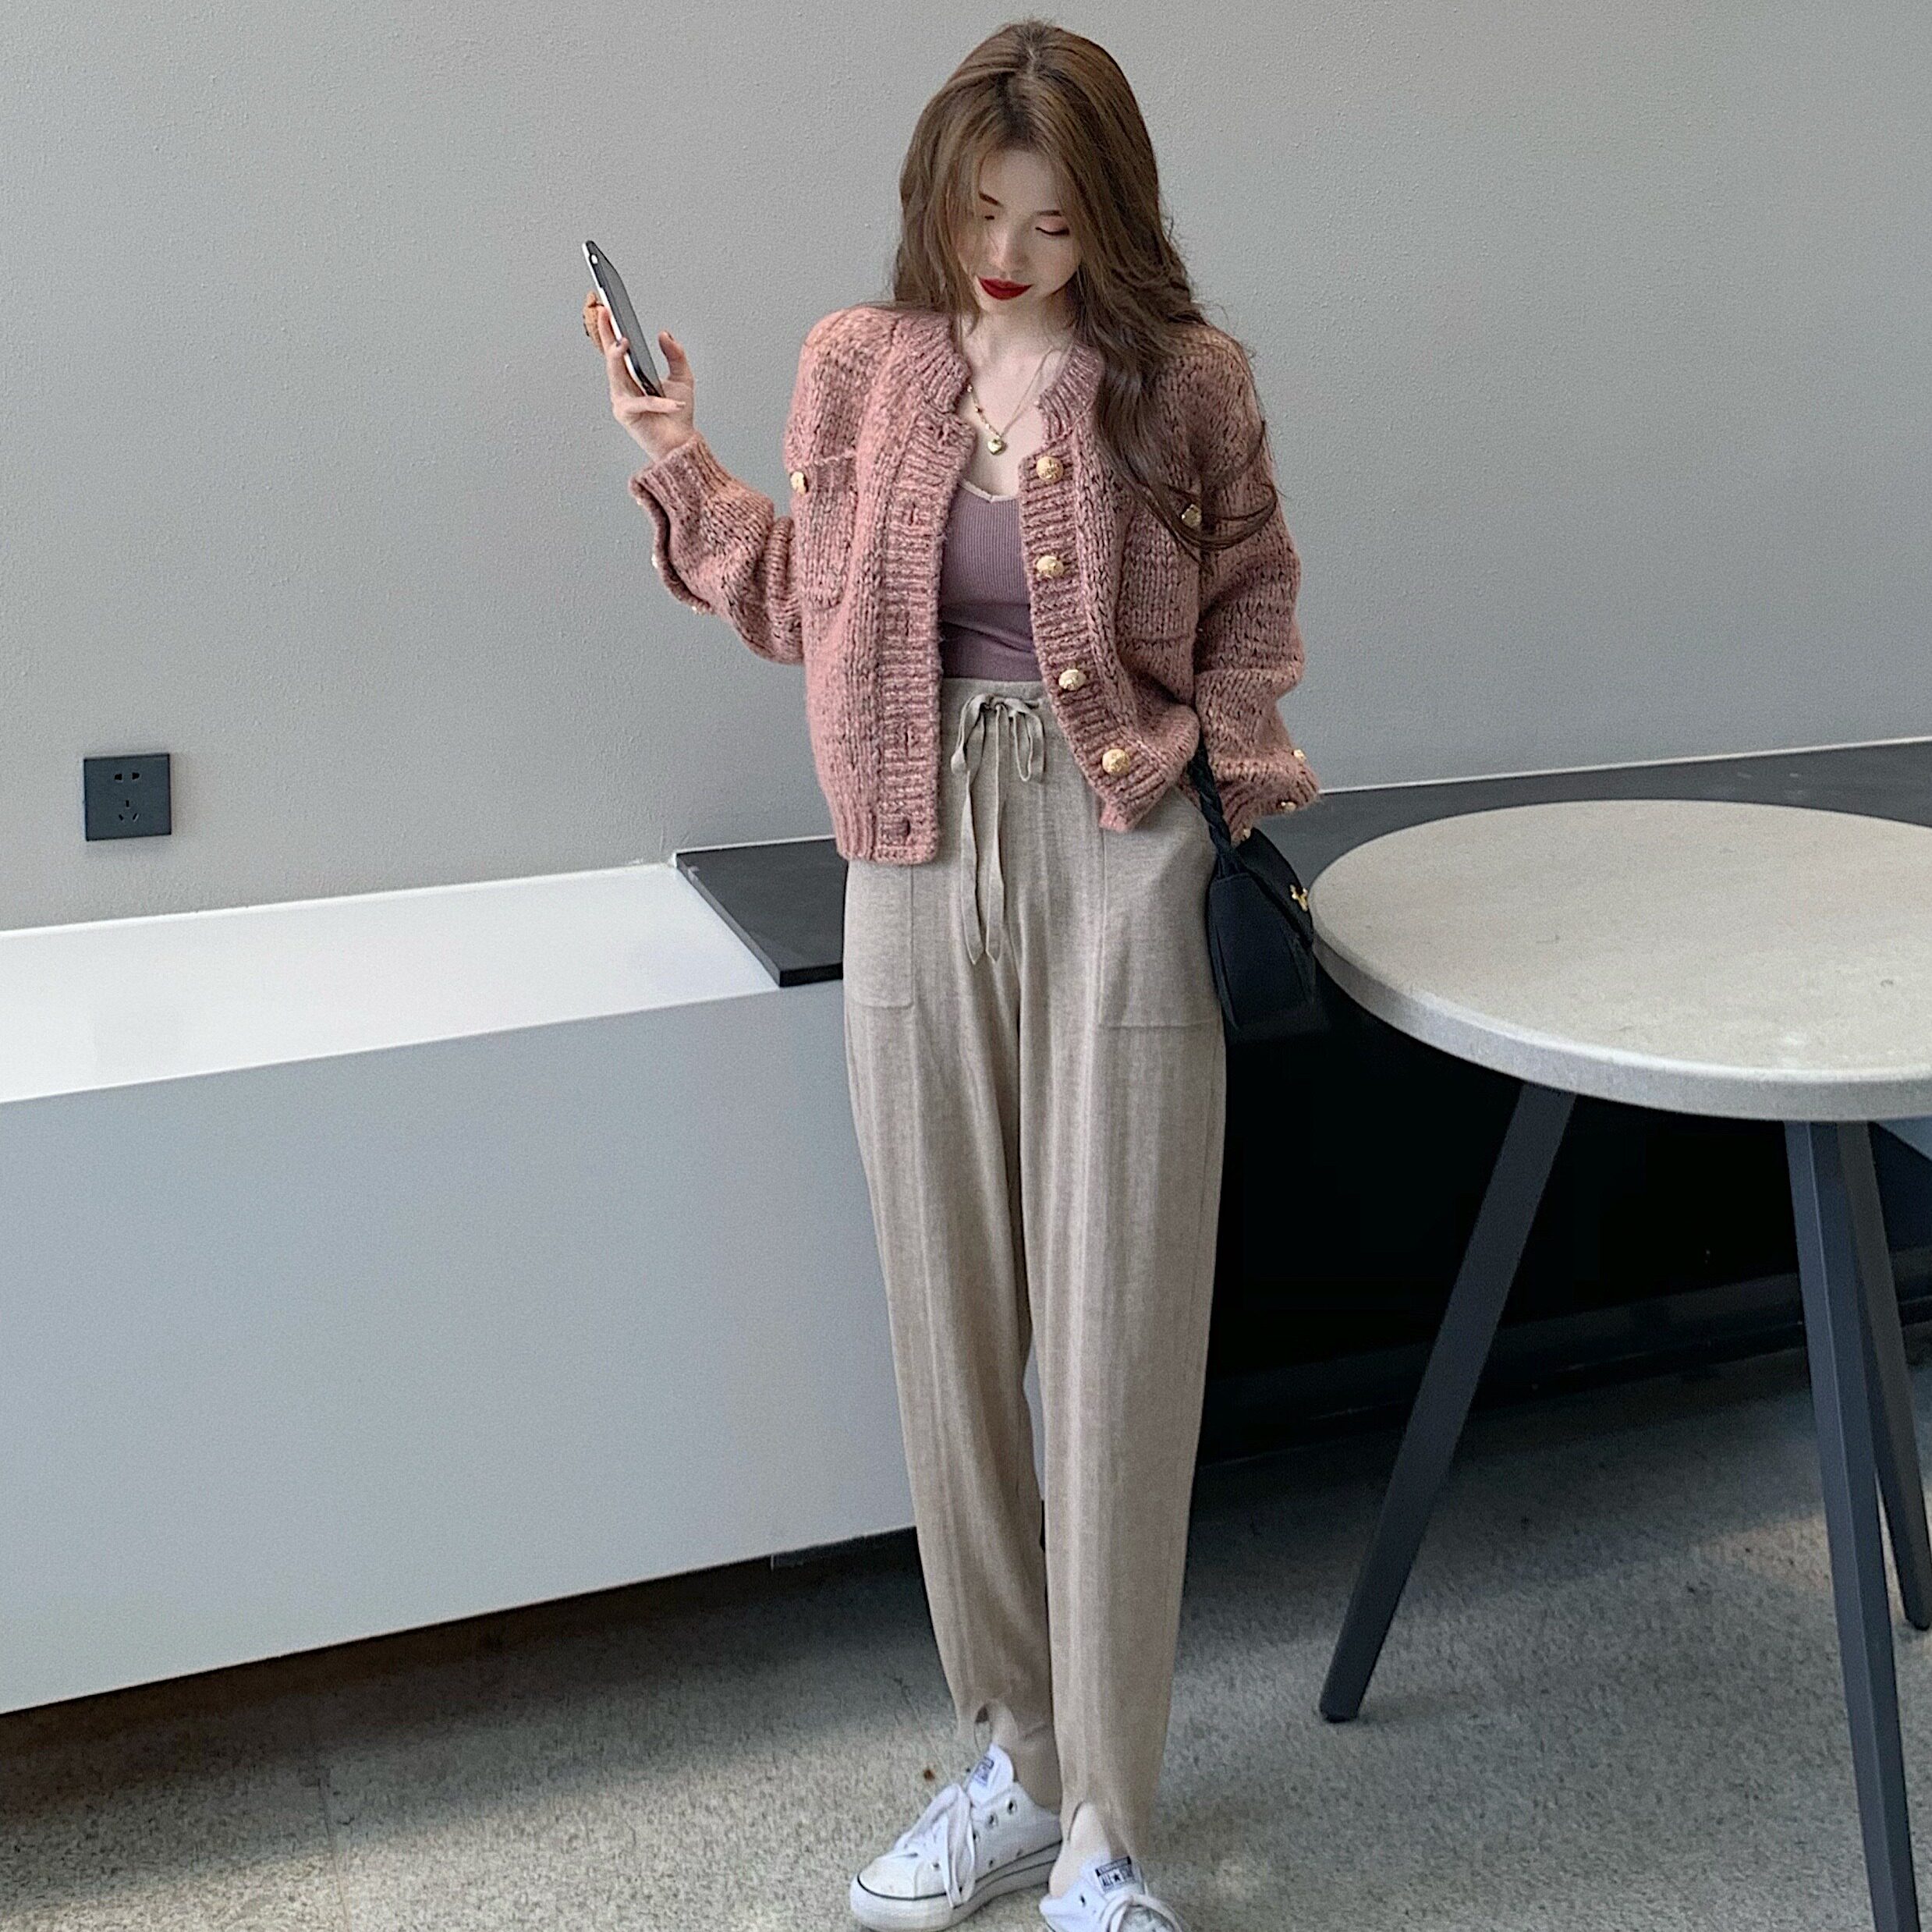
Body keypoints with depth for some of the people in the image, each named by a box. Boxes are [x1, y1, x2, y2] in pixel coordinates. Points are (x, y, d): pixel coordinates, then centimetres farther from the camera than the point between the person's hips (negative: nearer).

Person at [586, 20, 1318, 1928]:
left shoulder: (1182, 379, -1)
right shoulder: (858, 365, 6)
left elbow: (1253, 589, 10)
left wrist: (1234, 755, -4)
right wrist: (677, 461, 7)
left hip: (1118, 862, -3)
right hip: (919, 868, 3)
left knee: (1116, 1341, -1)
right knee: (950, 1327, 8)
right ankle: (1017, 1761, 27)